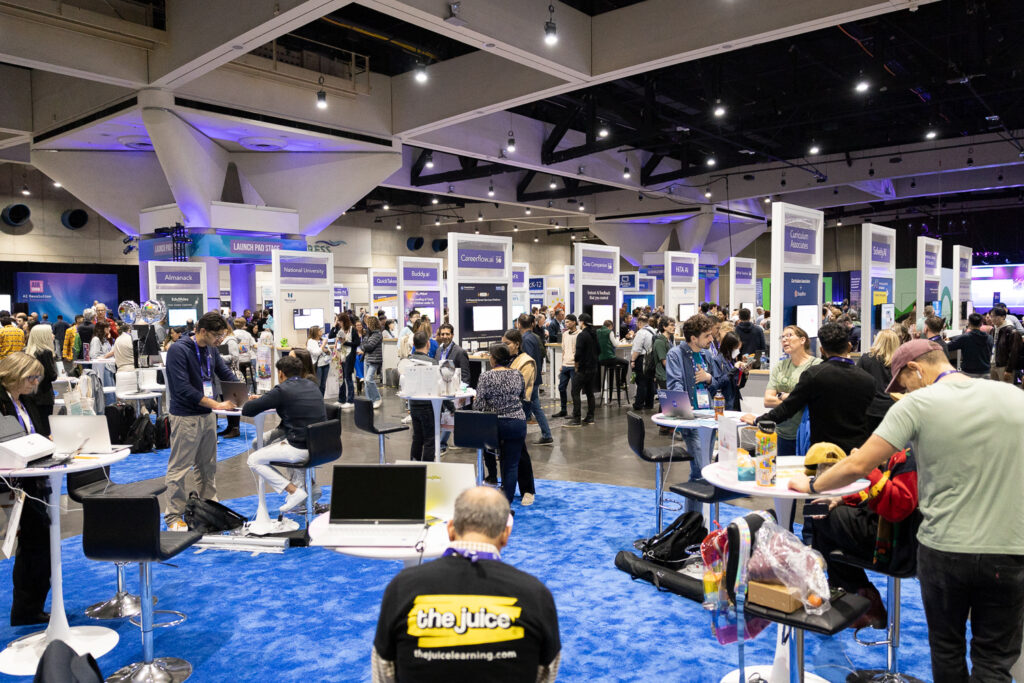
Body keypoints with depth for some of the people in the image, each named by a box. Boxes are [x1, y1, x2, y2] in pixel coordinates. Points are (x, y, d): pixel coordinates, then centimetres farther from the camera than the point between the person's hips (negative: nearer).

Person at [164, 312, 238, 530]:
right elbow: (183, 389, -24)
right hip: (185, 418, -8)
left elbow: (227, 374, 14)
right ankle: (173, 516, 12)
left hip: (207, 416, 8)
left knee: (208, 466, 16)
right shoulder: (179, 350, -17)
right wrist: (216, 404, -25)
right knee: (179, 469, 1)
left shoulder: (211, 350, 7)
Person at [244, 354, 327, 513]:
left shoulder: (282, 390, -10)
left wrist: (256, 400, 15)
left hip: (301, 449, -8)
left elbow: (247, 410, -8)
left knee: (254, 461, 9)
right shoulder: (312, 386, 11)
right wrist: (264, 399, 26)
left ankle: (294, 491, -2)